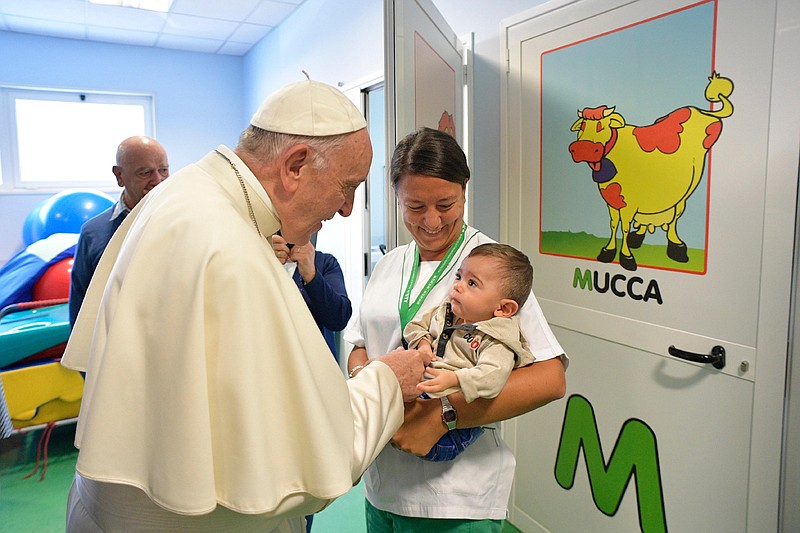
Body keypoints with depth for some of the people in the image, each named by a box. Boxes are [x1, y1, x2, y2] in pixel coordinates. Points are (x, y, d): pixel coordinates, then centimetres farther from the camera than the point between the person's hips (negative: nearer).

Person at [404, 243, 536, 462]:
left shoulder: (497, 340, -12)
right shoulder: (444, 313, 12)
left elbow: (493, 374, -27)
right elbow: (417, 325, 25)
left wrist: (453, 379, -39)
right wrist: (423, 344, 5)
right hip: (421, 391, 7)